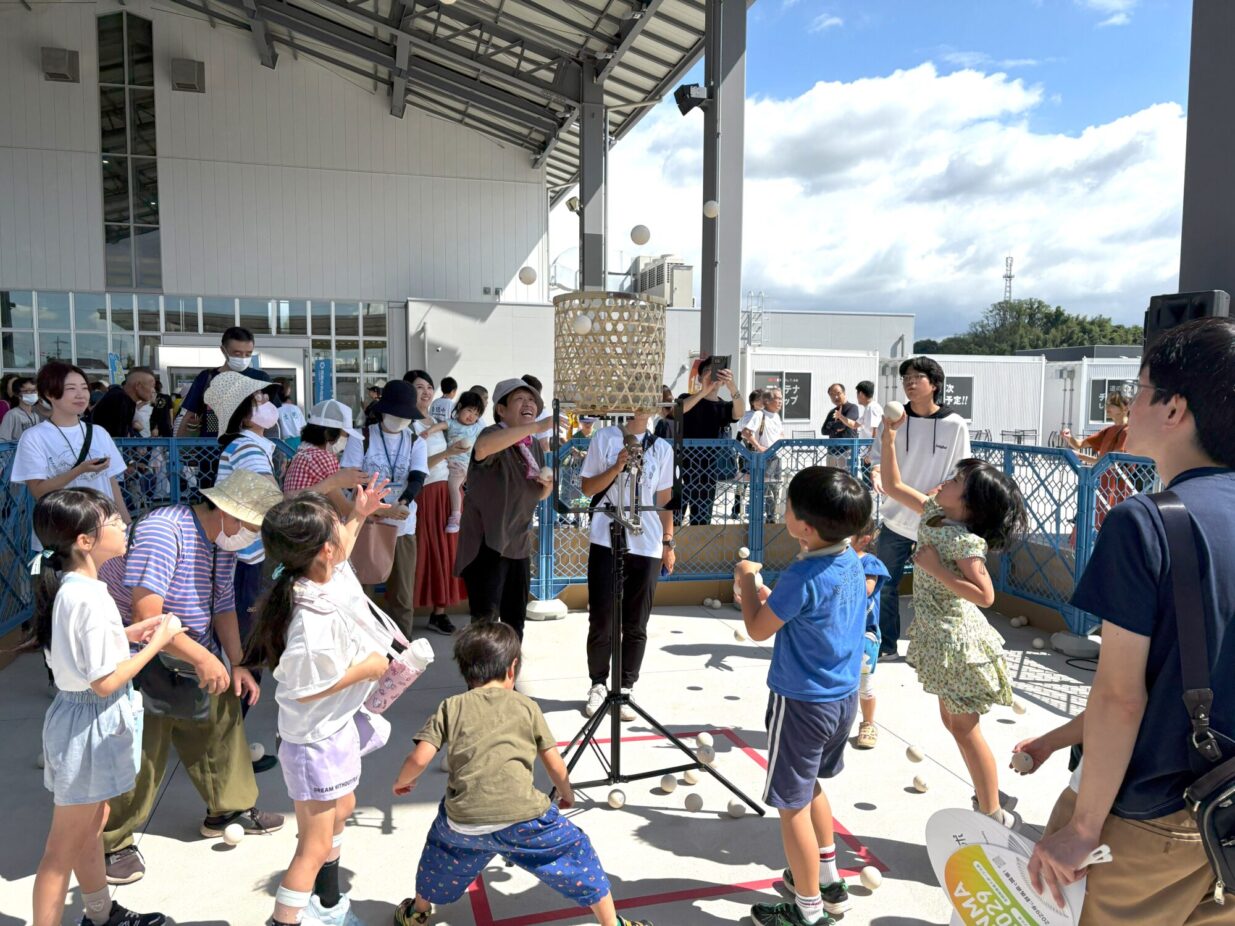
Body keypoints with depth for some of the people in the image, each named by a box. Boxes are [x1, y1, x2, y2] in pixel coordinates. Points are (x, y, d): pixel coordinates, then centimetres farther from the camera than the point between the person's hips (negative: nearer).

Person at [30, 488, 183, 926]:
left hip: (79, 714, 10)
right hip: (91, 723, -10)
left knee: (92, 825, 25)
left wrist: (128, 633, 3)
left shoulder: (63, 584, 1)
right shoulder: (89, 597, -28)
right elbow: (105, 681, -25)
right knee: (64, 845, 6)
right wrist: (157, 641, -16)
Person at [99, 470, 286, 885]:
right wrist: (203, 658, -33)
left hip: (194, 655, 8)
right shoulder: (163, 532, -30)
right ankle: (110, 843, 22)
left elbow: (223, 606, 6)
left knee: (221, 724, 13)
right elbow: (146, 615, -35)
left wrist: (237, 665, -1)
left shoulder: (223, 541, -2)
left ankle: (230, 809, 32)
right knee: (139, 756, 0)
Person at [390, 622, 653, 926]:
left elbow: (419, 758, 4)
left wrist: (403, 782, 27)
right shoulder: (527, 706, 13)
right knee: (575, 852, 21)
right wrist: (567, 795, 37)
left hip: (465, 823, 2)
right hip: (523, 818, -2)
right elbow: (555, 764, 17)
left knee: (443, 841, 35)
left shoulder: (449, 707, 13)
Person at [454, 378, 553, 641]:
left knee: (515, 619, 15)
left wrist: (548, 481, -5)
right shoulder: (494, 435, -14)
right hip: (486, 543, -7)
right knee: (486, 618, -12)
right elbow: (483, 446, -41)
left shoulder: (535, 445, 9)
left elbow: (541, 495, 20)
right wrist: (538, 426, -45)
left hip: (518, 543, 7)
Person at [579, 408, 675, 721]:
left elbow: (665, 498, 11)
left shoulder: (662, 448, 8)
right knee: (601, 621, 3)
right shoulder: (604, 438, 2)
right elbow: (587, 487, 1)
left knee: (636, 625, 6)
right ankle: (598, 685, 20)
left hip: (647, 546, 2)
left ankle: (625, 688, 18)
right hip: (606, 542, -2)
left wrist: (669, 542, 7)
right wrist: (618, 466, -13)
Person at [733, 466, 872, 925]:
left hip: (802, 703, -9)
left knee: (792, 804, 8)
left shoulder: (804, 576, -27)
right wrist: (767, 593, 6)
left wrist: (747, 580, -1)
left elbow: (758, 629, -13)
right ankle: (828, 879, 42)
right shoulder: (850, 560, -1)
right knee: (811, 786, 28)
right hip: (843, 696, 9)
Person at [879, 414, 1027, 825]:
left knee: (963, 728, 2)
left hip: (955, 638, -9)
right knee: (953, 722, 19)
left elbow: (984, 595, -29)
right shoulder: (933, 511, 0)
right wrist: (888, 439, 2)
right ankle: (989, 796, 33)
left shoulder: (967, 541, -23)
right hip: (938, 635, 9)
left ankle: (993, 816, 17)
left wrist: (935, 568, -25)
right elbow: (893, 486, 9)